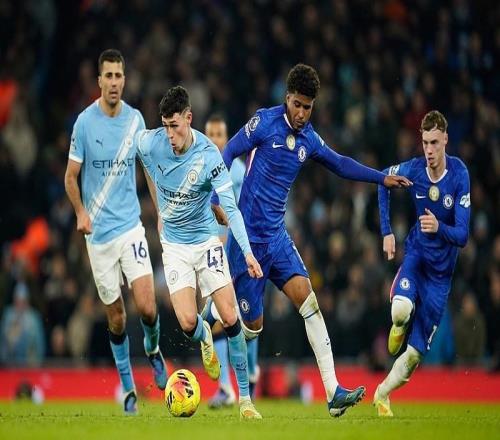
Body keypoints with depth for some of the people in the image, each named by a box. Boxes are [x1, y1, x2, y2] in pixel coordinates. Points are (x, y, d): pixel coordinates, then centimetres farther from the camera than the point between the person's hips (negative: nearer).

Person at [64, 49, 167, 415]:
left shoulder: (135, 119, 1)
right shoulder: (85, 122, -7)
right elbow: (71, 177, 0)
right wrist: (81, 213, -16)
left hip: (131, 226, 1)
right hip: (98, 233, -1)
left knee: (147, 307, -12)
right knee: (115, 315, 5)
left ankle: (153, 350, 21)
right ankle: (127, 387, 21)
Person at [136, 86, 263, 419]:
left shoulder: (209, 155, -21)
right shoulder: (149, 143, -14)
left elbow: (230, 207, -26)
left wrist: (248, 251, -38)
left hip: (206, 240, -2)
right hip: (174, 245, 2)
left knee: (231, 320, -9)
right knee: (188, 323, -14)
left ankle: (245, 399, 2)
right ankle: (205, 338, 25)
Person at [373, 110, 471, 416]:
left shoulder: (460, 174, -18)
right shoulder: (413, 169, -12)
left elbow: (462, 236, -19)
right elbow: (383, 182, 10)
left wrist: (439, 228, -40)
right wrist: (387, 232, 3)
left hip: (441, 268, -1)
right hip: (416, 253, 1)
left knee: (417, 351, -1)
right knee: (401, 308, -32)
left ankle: (383, 393, 23)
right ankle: (399, 327, 5)